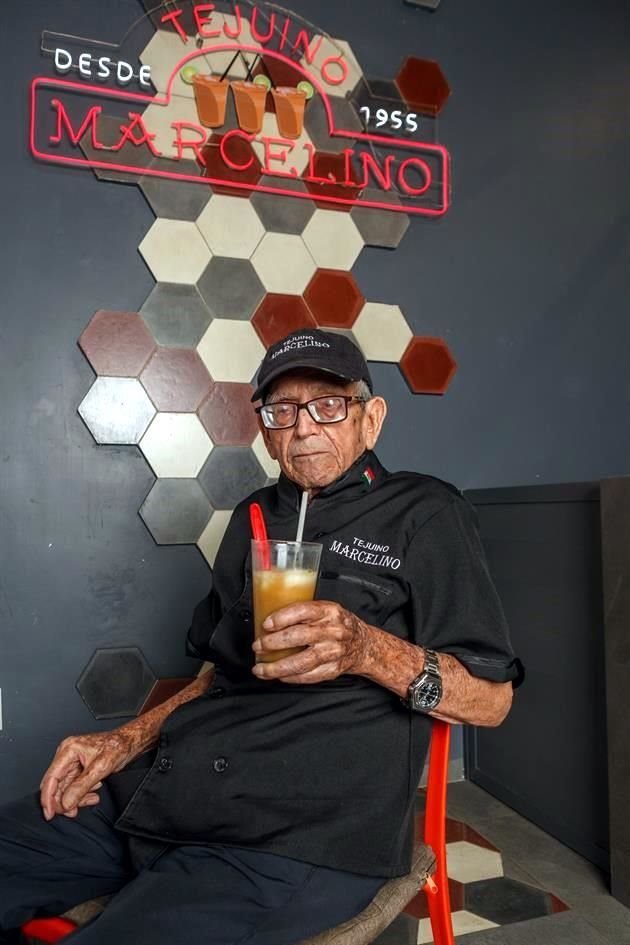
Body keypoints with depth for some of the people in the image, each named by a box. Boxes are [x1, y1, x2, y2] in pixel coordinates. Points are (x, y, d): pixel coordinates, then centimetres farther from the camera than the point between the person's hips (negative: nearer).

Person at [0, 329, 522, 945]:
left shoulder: (424, 513, -1)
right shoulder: (255, 517, 18)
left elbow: (492, 698, -3)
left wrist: (368, 650, -20)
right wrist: (130, 738, 7)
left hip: (302, 833, -5)